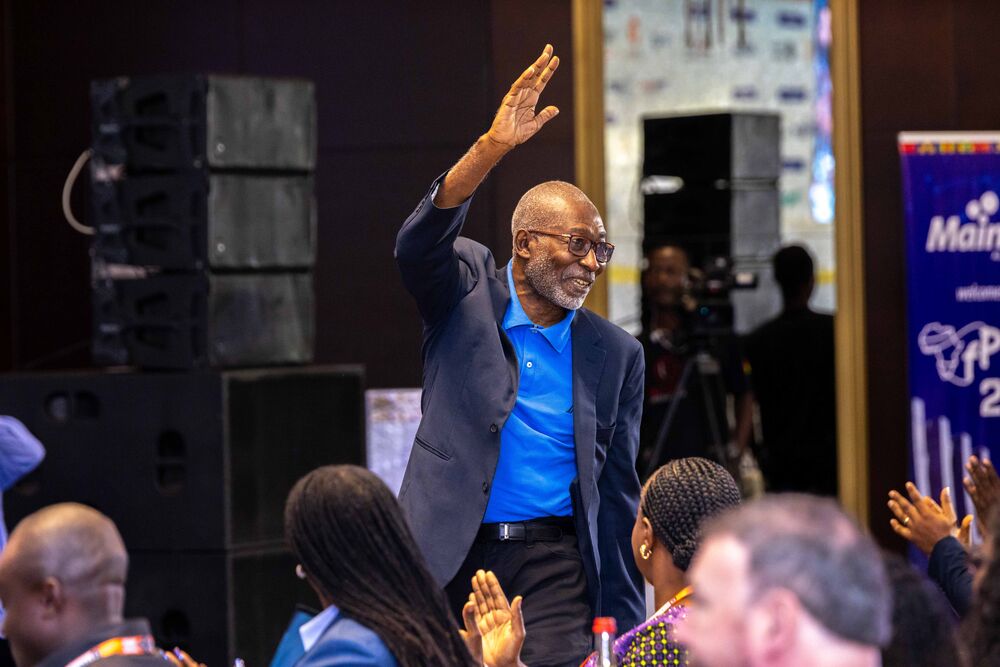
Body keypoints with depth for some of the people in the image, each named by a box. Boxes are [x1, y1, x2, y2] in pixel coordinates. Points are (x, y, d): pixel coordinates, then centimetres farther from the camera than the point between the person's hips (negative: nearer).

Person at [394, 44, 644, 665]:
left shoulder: (616, 354, 9)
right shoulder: (469, 293, 5)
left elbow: (617, 490, 10)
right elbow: (418, 245, -18)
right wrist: (492, 147, -30)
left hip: (556, 561, 1)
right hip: (452, 553, -1)